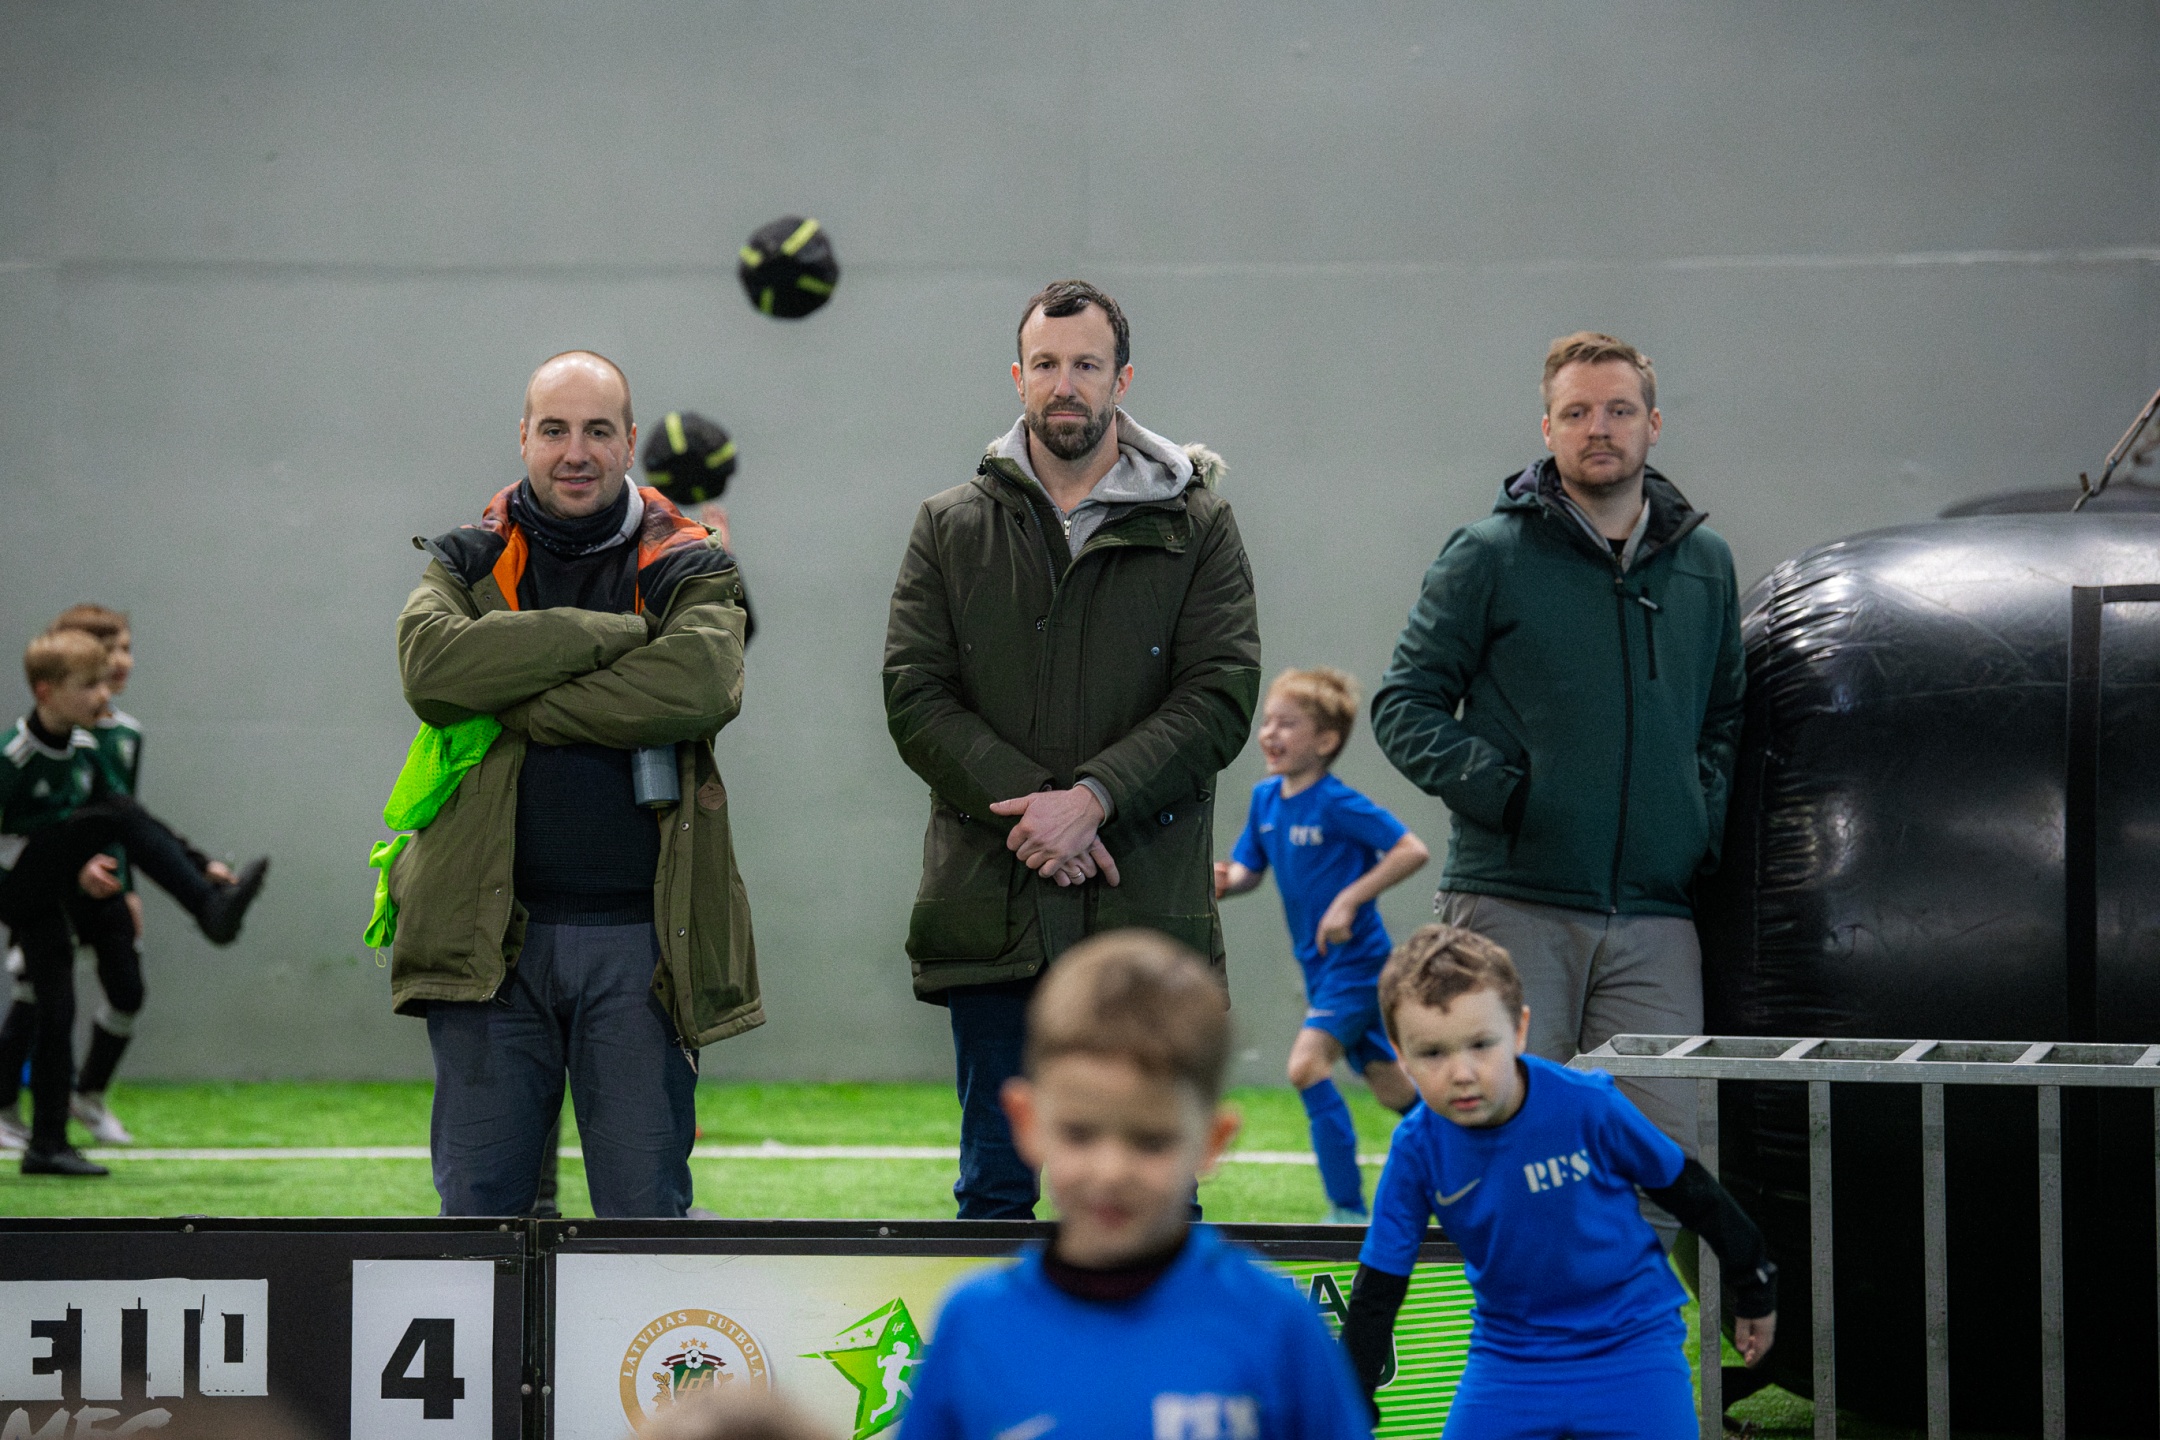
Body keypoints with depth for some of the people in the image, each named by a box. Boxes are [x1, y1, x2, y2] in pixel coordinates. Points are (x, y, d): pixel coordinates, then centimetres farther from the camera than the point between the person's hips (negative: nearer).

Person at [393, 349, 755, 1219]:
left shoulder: (689, 569, 8)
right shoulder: (468, 563, 11)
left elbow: (699, 685, -15)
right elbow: (433, 667, -12)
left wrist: (514, 707, -13)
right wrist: (609, 632, -13)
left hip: (639, 941, -1)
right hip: (491, 934, 1)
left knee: (645, 1206, 2)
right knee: (477, 1206, 3)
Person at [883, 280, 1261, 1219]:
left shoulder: (1194, 527, 7)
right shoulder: (951, 528, 11)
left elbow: (1221, 697, -4)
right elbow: (915, 698, 1)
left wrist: (1094, 797, -16)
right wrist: (1028, 804, -13)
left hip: (1146, 916, -1)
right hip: (990, 912, 2)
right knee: (995, 1187, 6)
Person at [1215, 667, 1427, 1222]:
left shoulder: (1338, 804, -18)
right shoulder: (1266, 797, 5)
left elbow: (1412, 851, -21)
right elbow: (1249, 868, 14)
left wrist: (1350, 900, -24)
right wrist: (1225, 880, -10)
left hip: (1356, 962, -8)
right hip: (1319, 967, 8)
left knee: (1307, 1064, -21)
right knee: (1390, 1087, 14)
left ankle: (1347, 1208, -16)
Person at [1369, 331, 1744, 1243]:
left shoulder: (1704, 563, 15)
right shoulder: (1489, 555, 2)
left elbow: (1727, 715, 25)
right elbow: (1405, 704, 2)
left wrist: (1705, 812, 7)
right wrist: (1496, 788, -12)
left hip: (1656, 919, 3)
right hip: (1512, 904, -3)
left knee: (1662, 1149, -3)